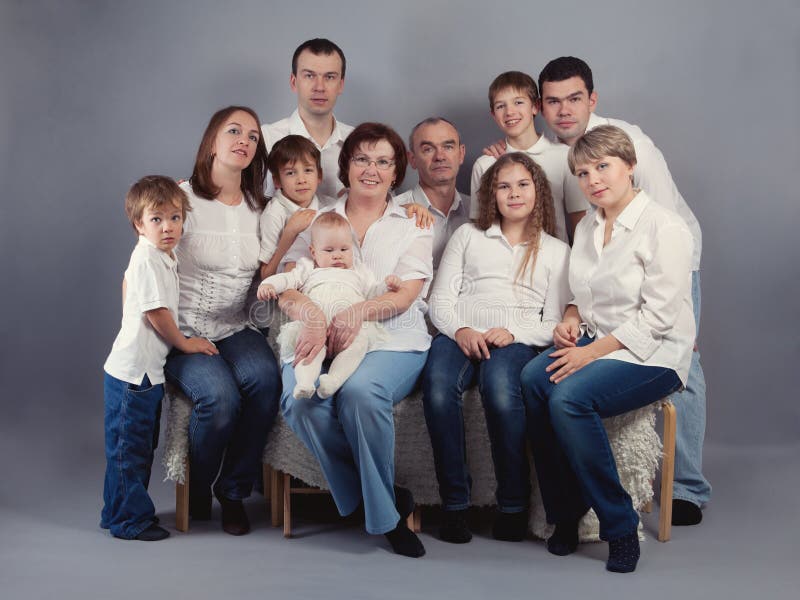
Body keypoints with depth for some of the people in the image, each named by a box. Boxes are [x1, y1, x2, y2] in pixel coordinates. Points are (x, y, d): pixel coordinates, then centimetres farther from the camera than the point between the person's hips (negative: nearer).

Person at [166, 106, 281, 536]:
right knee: (220, 395, -31)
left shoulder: (259, 208, 10)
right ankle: (196, 492, 0)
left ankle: (233, 492, -9)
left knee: (265, 379, -29)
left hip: (235, 330, 4)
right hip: (182, 334, -4)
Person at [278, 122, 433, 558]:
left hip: (391, 341, -2)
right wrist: (313, 316, -20)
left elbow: (405, 295, -1)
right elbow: (286, 288, 4)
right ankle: (387, 502, -14)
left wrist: (357, 313, -22)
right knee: (300, 400, -32)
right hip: (322, 341, 2)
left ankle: (382, 514, -15)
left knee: (360, 391, -36)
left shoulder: (411, 225, 14)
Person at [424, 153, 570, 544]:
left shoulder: (557, 251, 20)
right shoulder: (467, 236, 23)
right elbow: (440, 300, 13)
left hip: (516, 340, -1)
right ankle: (454, 504, -24)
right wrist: (461, 330, -9)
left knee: (500, 390, -38)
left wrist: (513, 333, -9)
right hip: (459, 334, 1)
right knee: (438, 389, -34)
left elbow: (554, 324, 11)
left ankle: (513, 505, -25)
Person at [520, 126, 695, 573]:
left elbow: (659, 315, -16)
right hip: (595, 343, 7)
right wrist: (572, 318, 1)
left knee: (570, 397, -31)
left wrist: (593, 351, -20)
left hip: (652, 354, -7)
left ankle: (620, 527, -15)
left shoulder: (663, 226, -11)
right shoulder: (588, 227, 13)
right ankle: (565, 513, -10)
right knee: (532, 379, -23)